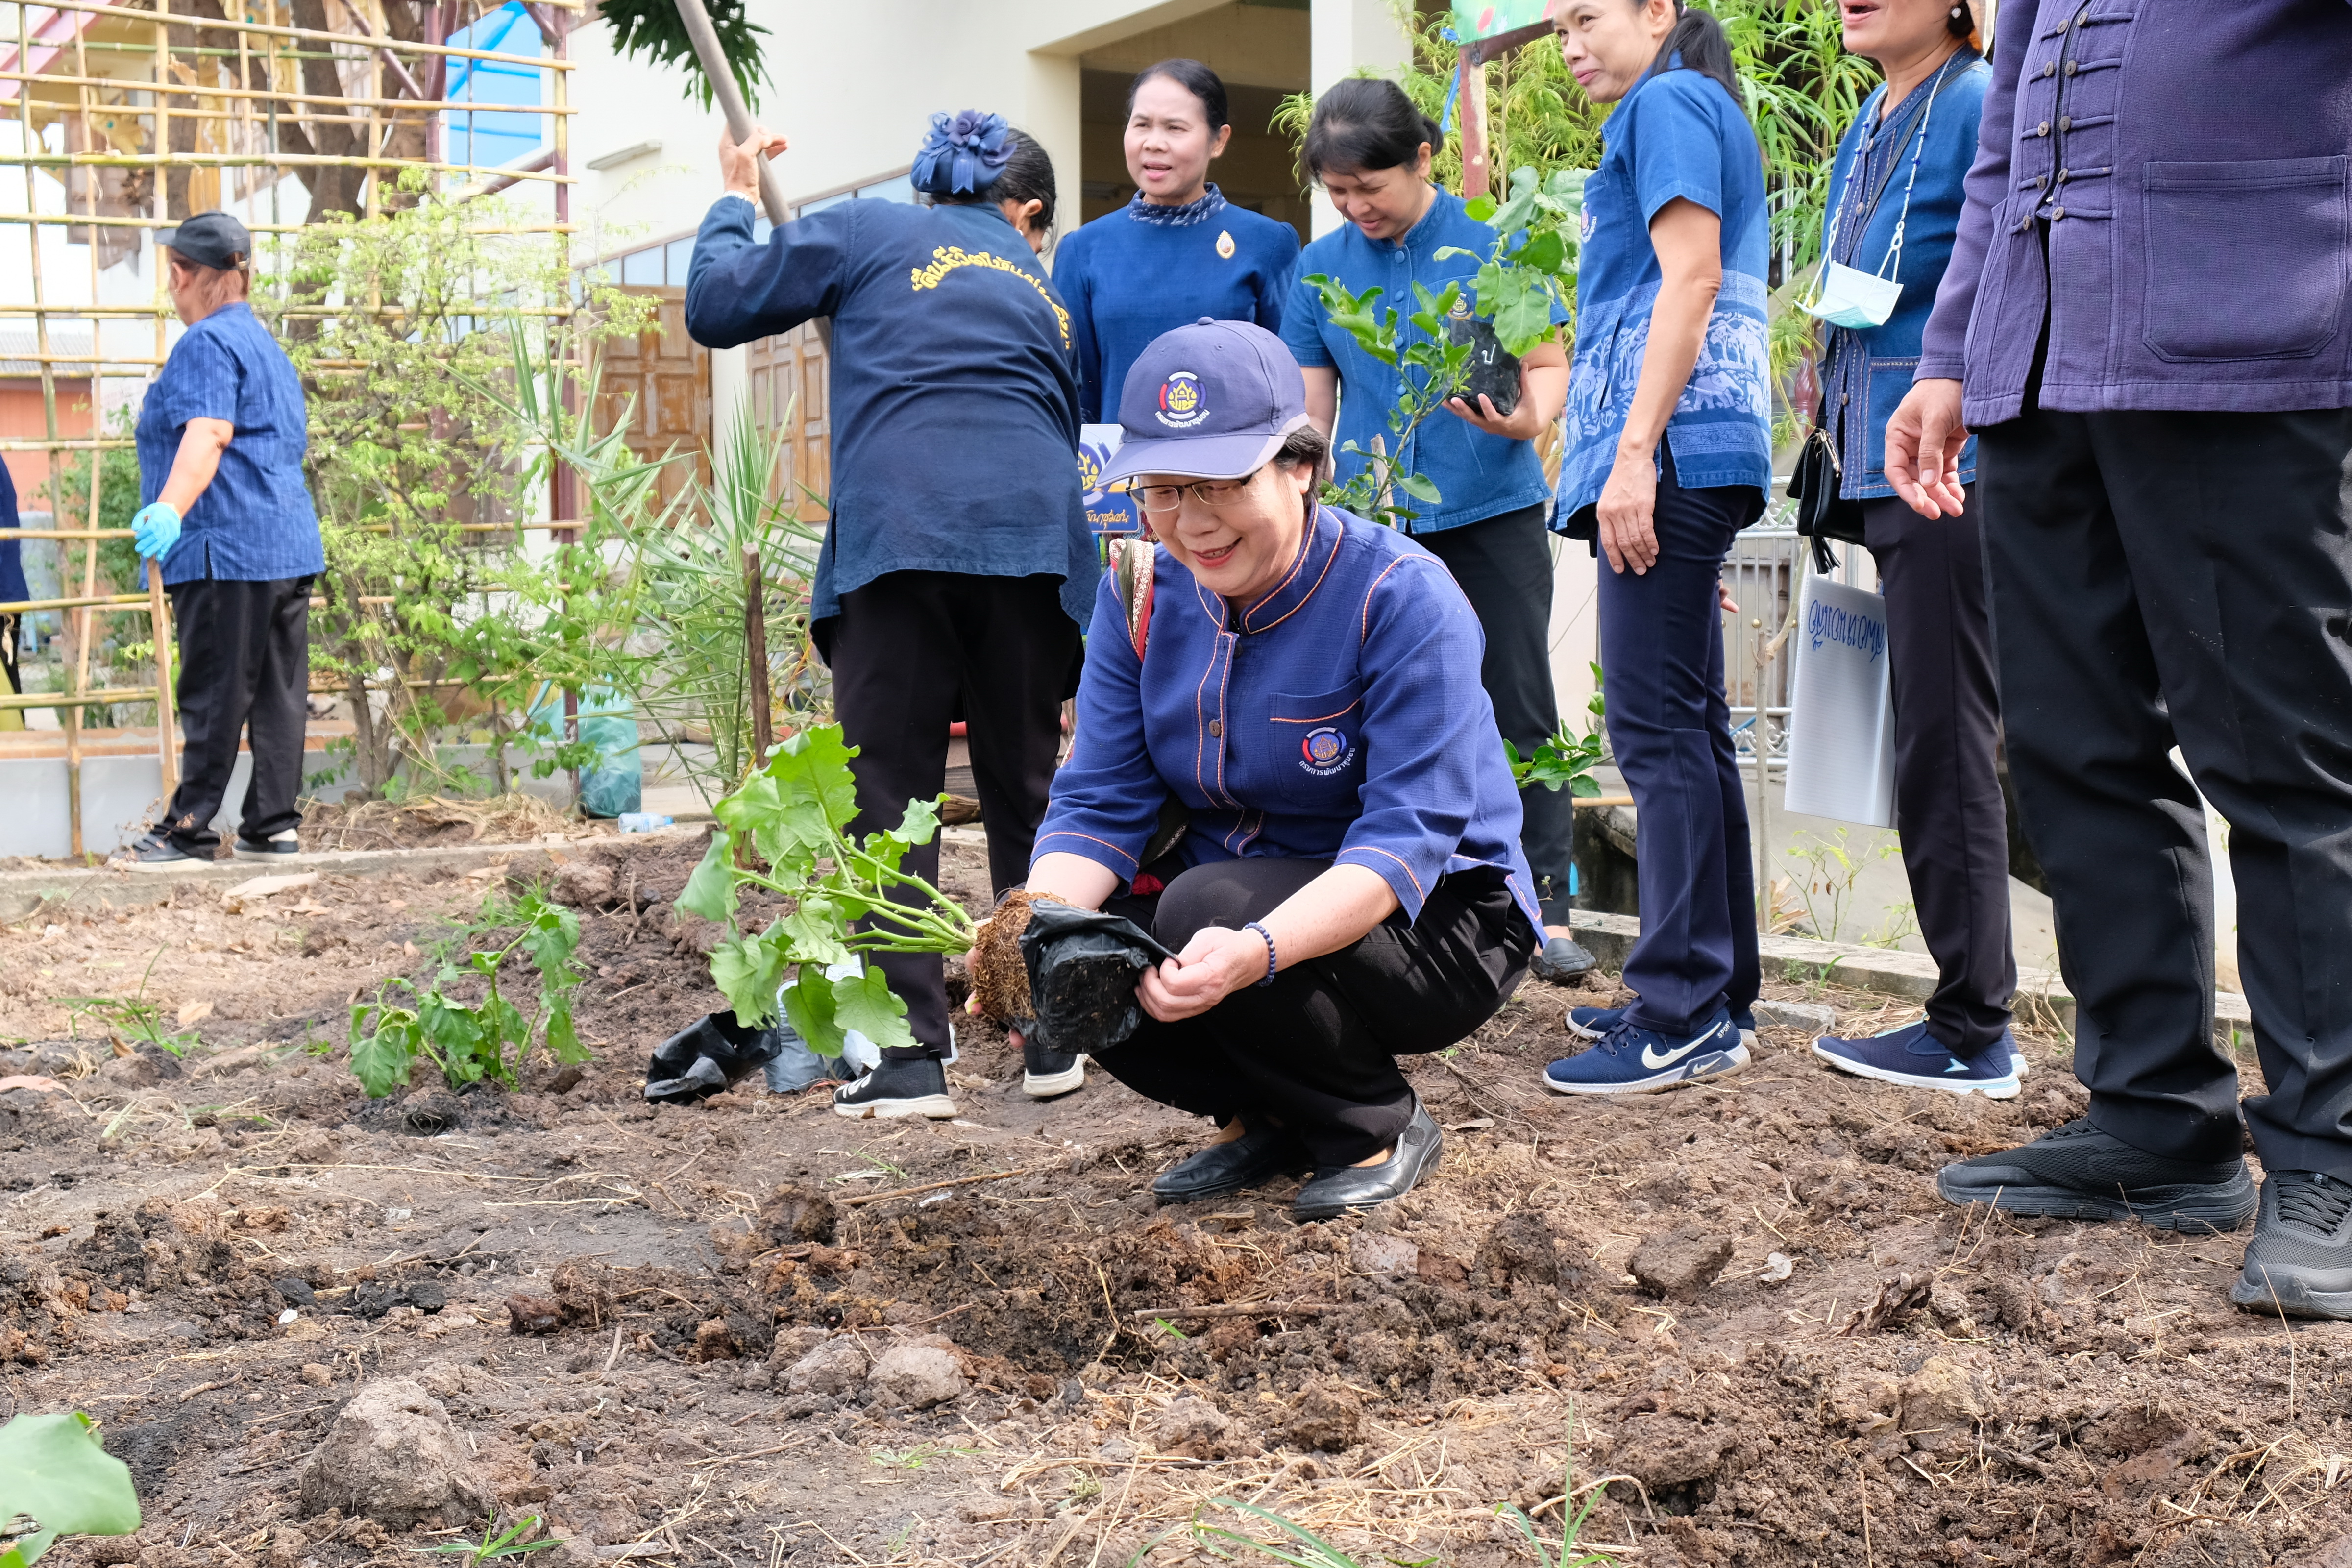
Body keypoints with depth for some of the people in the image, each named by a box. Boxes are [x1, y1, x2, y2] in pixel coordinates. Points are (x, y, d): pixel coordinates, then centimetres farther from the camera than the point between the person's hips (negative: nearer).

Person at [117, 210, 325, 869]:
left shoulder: (207, 343, -7)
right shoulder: (267, 345, 23)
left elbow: (207, 433, -23)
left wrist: (170, 507, -36)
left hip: (226, 545, -9)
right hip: (290, 544, 9)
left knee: (214, 693, -6)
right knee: (280, 689, 7)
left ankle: (189, 828, -2)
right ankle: (274, 823, 10)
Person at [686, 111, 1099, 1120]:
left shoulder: (869, 233, 17)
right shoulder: (1043, 289, 29)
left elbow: (716, 307, 17)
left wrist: (735, 204, 34)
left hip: (898, 533, -3)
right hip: (1034, 534, 3)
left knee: (888, 796, -1)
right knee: (1026, 789, 13)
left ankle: (908, 1057, -6)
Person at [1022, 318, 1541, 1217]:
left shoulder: (1402, 596, -22)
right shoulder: (1143, 594, -4)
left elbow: (1409, 837, -29)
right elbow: (1097, 804, -7)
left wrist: (1255, 948, -46)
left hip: (1436, 917, -6)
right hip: (1245, 891, 6)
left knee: (1206, 905, -32)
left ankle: (1380, 1129, -6)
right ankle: (1268, 1118, 6)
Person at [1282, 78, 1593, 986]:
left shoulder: (1492, 244, -3)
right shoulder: (1322, 267, 5)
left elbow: (1548, 365, -2)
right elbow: (1311, 409, 9)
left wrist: (1528, 418, -24)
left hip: (1492, 512, -3)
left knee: (1520, 711, -2)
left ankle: (1546, 911, 2)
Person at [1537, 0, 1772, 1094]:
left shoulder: (1669, 103, -2)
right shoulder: (1696, 116, 28)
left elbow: (1692, 276, -14)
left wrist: (1635, 451, -20)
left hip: (1673, 445, -11)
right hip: (1692, 454, 11)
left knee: (1658, 725, -12)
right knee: (1687, 725, 10)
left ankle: (1686, 1016, -11)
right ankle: (1716, 995, 16)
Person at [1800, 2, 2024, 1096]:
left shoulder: (1978, 104, -9)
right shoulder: (1867, 130, 18)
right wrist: (1833, 392, 22)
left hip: (1950, 470, -9)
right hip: (1883, 471, 9)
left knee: (1943, 745, -5)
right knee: (1933, 745, 11)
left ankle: (1973, 1033, 3)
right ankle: (1972, 1015, 18)